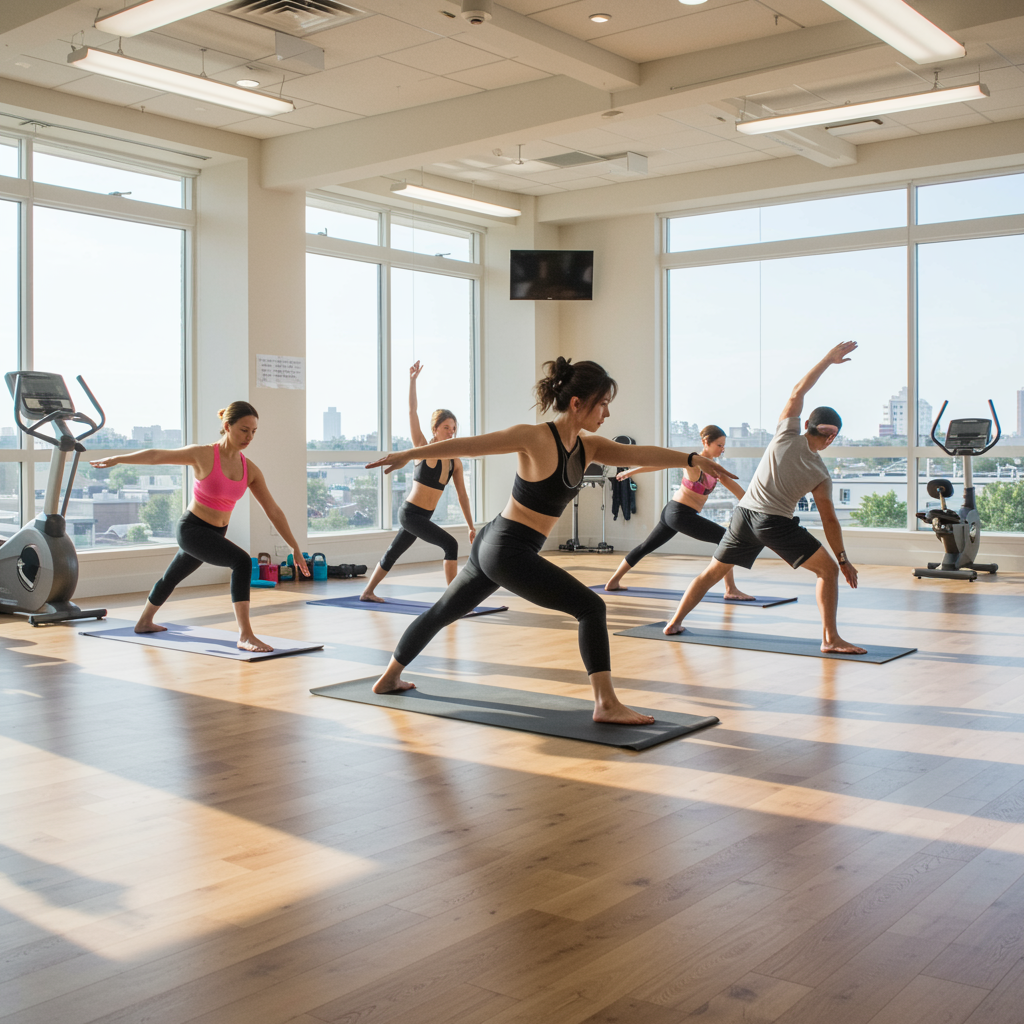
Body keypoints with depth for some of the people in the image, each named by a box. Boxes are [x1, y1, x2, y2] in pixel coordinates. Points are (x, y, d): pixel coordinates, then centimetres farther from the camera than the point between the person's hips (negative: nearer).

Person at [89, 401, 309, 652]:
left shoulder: (250, 469, -5)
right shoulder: (203, 455, -18)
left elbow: (273, 511, -1)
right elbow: (156, 456, -6)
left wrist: (294, 546, -1)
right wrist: (116, 460, 3)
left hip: (215, 535, 7)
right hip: (191, 529, -7)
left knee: (172, 577, 29)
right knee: (242, 562, -29)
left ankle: (144, 622, 54)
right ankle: (245, 636, -29)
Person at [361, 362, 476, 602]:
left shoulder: (455, 461, 4)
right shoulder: (423, 449, -11)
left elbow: (462, 495, 7)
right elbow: (412, 412, -16)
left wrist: (471, 526, 6)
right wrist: (412, 380, -19)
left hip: (423, 516, 7)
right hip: (410, 513, -7)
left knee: (393, 553, 21)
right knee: (450, 545, -19)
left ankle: (367, 592, 37)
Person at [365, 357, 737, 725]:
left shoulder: (587, 446, 4)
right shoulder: (535, 437, -18)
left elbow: (639, 453, -3)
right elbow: (469, 445, -15)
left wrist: (692, 458, -16)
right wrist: (407, 455, -13)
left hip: (492, 546, 9)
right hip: (506, 549, -9)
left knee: (444, 611, 22)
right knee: (591, 608, -10)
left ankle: (390, 678, 40)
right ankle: (606, 704, -10)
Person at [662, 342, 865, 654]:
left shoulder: (787, 434, 4)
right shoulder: (821, 475, 1)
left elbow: (798, 390, 13)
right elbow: (829, 520, 5)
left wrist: (829, 359, 17)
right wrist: (843, 559, 13)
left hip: (744, 514, 4)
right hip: (776, 522, -4)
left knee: (713, 571, 19)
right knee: (828, 570, 3)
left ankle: (674, 623, 25)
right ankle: (830, 639, -7)